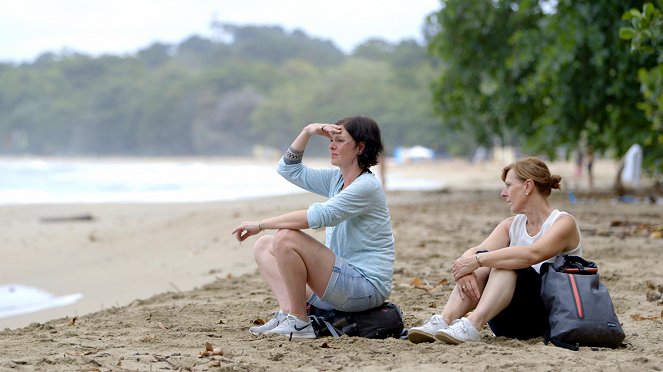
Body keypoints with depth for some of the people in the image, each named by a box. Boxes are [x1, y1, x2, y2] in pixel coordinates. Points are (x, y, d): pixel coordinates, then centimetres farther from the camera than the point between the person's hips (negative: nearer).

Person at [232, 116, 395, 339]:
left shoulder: (367, 186, -16)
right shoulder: (337, 179, 12)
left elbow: (317, 216, -25)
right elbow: (289, 169, 16)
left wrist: (260, 225, -20)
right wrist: (308, 132, 2)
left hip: (366, 286, -10)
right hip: (343, 283, 10)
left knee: (285, 238, -25)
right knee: (264, 246, 9)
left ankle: (299, 322, -19)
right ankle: (288, 311, -11)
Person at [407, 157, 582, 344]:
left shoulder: (564, 223, -6)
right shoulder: (511, 225, 14)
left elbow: (531, 255, -27)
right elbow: (473, 253, -3)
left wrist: (476, 261, -30)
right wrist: (464, 271, -27)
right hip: (510, 322, 5)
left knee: (505, 263, -27)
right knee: (484, 258, -18)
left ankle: (472, 325, -47)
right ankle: (444, 321, -34)